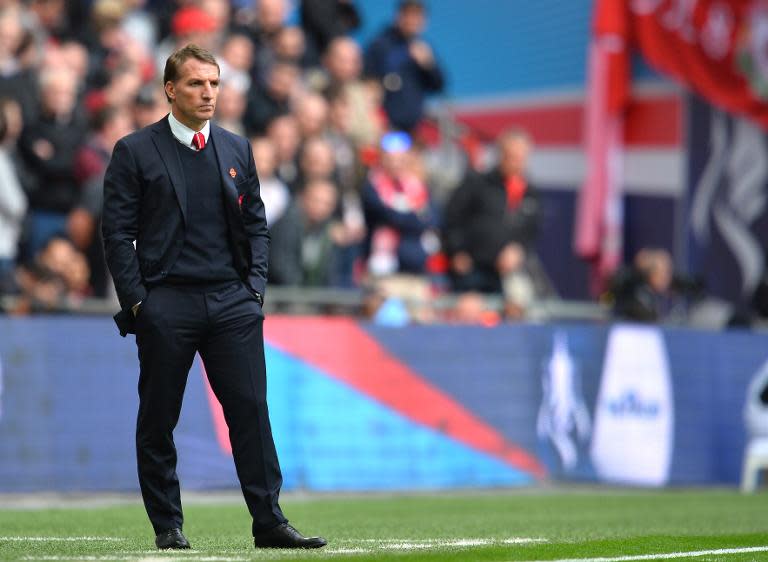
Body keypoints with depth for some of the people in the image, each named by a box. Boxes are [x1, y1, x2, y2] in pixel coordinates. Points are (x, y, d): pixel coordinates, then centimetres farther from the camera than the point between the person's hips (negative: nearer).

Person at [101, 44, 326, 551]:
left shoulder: (237, 149, 13)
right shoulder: (135, 152, 1)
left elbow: (256, 224, 17)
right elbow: (117, 232, -1)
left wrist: (255, 287, 5)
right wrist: (136, 301, -7)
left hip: (232, 301, 3)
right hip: (165, 303, -3)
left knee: (252, 409, -4)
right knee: (158, 419, 3)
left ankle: (270, 523, -3)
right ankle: (168, 526, 13)